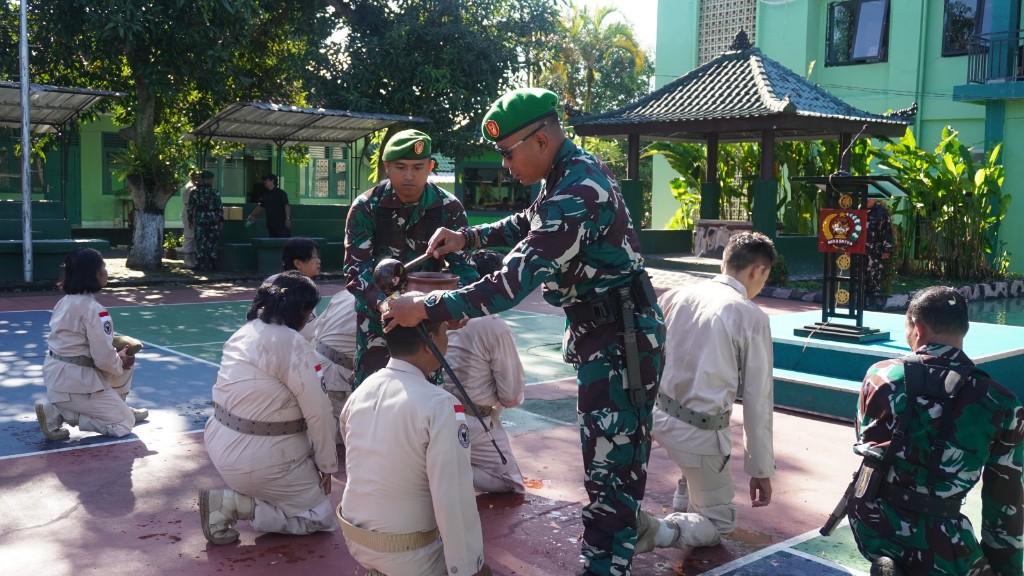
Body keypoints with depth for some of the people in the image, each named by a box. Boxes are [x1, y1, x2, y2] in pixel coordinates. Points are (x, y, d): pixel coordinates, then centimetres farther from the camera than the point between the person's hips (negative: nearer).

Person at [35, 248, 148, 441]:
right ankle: (56, 414, -5)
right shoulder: (93, 309, -22)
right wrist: (120, 362, 2)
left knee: (124, 362, 21)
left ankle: (116, 407, 28)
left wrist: (117, 354, 8)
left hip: (56, 372, 9)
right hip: (74, 380, -9)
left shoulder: (65, 301, 6)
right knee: (124, 424, 0)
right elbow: (104, 358, -21)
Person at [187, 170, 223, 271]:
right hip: (213, 219, -1)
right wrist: (221, 220, 1)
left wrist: (190, 220, 11)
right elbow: (219, 207, -5)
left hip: (199, 219, 1)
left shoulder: (195, 191, 3)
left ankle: (202, 264, 2)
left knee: (200, 241, 4)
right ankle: (211, 264, 8)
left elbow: (190, 207, 4)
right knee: (212, 242, 6)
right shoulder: (214, 192, -3)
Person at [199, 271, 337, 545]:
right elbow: (318, 413, -17)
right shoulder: (293, 344, -20)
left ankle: (247, 490, 18)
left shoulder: (244, 332, 5)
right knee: (320, 517, 7)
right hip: (257, 458, -9)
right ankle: (232, 503, -5)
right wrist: (327, 464, -1)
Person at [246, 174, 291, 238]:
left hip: (282, 223, -7)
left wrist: (287, 219, -22)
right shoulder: (265, 195, 15)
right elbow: (260, 207, 25)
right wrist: (252, 215, 19)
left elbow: (287, 206, -14)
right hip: (271, 224, 7)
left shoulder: (281, 193, -6)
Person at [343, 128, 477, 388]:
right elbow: (356, 267, -20)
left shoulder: (449, 208, -10)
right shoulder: (365, 207, -13)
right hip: (378, 311, -1)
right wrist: (382, 303, -40)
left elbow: (461, 263, -11)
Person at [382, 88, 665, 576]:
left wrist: (425, 308, -30)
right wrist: (470, 237, 10)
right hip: (604, 332, 10)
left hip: (618, 339, -10)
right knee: (612, 448, 21)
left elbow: (512, 284, -32)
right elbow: (530, 223, 24)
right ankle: (621, 533, 37)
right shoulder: (576, 168, 5)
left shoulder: (576, 195, -27)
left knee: (611, 459, -5)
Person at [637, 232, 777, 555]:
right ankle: (658, 531, -12)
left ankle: (684, 505, 38)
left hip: (655, 414, 6)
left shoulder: (676, 295, 2)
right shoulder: (752, 318, -11)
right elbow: (757, 401, -7)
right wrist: (761, 469, 2)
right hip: (699, 431, -6)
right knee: (720, 522, 16)